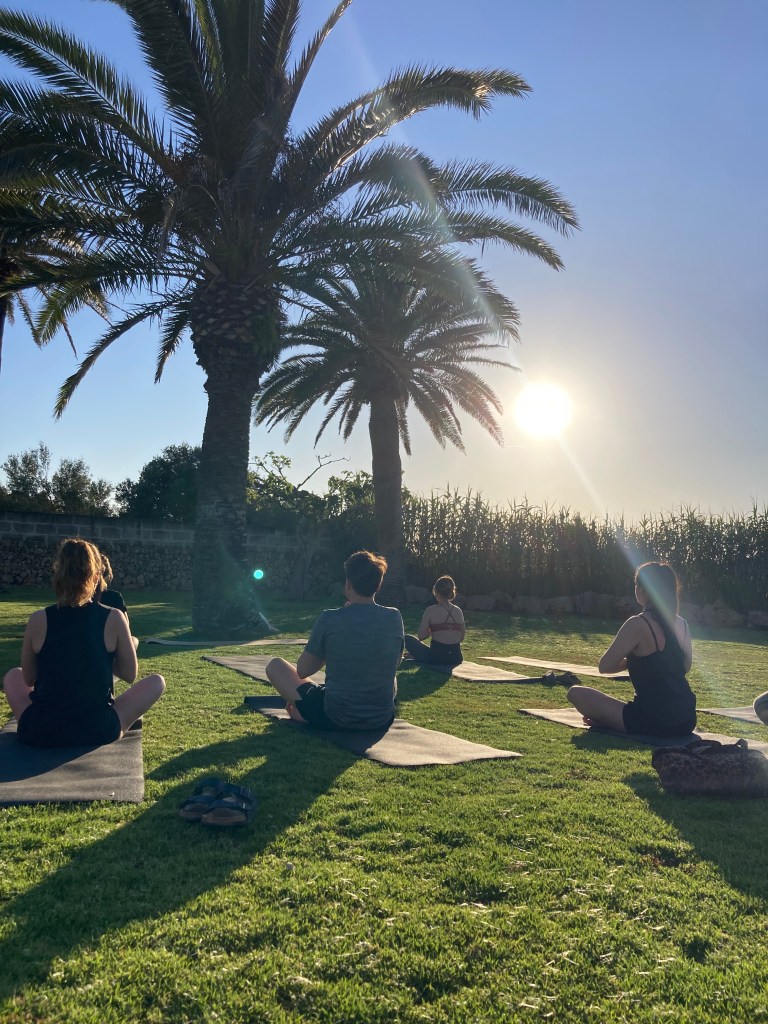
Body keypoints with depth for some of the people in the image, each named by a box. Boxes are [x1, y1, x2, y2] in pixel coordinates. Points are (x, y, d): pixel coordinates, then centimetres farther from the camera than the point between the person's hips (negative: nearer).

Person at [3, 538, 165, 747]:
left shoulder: (38, 619, -6)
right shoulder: (113, 618, -9)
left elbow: (29, 678, 7)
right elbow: (130, 674, 1)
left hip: (39, 732, 2)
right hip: (97, 732, -2)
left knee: (13, 676, 32)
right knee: (156, 681, 19)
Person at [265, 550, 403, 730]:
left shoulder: (330, 619, -14)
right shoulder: (395, 618, -6)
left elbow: (302, 670, -2)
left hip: (334, 718, -3)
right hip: (382, 719, 3)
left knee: (274, 665, 15)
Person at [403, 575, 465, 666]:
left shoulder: (431, 610, -11)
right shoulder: (458, 611, 3)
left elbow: (420, 636, -10)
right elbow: (461, 637, 9)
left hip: (437, 658, -5)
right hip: (456, 658, 5)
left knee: (407, 638, 15)